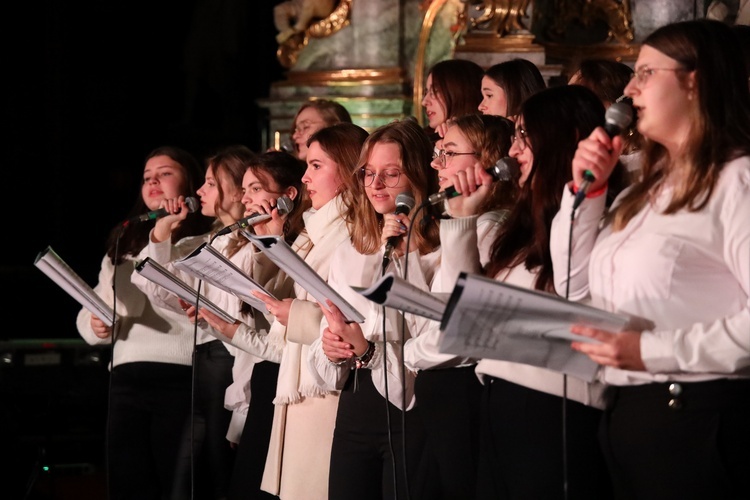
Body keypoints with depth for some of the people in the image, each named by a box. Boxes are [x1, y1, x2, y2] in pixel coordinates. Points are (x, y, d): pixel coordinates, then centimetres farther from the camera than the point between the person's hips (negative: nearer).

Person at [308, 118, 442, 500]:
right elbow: (322, 368, 13)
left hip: (413, 415, -6)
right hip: (354, 413, 6)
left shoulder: (441, 256, -9)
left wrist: (369, 352, -22)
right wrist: (331, 351, -7)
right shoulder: (348, 254, 13)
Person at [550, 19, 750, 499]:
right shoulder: (649, 188, 17)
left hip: (697, 418, -9)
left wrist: (652, 350, -25)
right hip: (627, 414, 9)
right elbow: (576, 289, 19)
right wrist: (585, 189, 8)